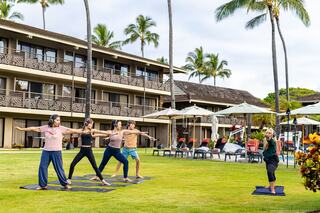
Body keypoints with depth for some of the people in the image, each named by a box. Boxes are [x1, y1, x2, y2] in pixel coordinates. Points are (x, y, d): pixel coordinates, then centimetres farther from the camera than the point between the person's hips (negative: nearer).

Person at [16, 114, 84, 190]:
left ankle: (65, 184, 15)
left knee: (59, 169, 0)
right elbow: (34, 128, 5)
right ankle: (43, 185, 16)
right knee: (42, 167, 3)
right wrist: (21, 129, 8)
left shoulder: (61, 129, -4)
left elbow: (72, 130, -8)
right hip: (46, 151, 3)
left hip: (56, 152, -2)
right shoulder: (45, 128, 1)